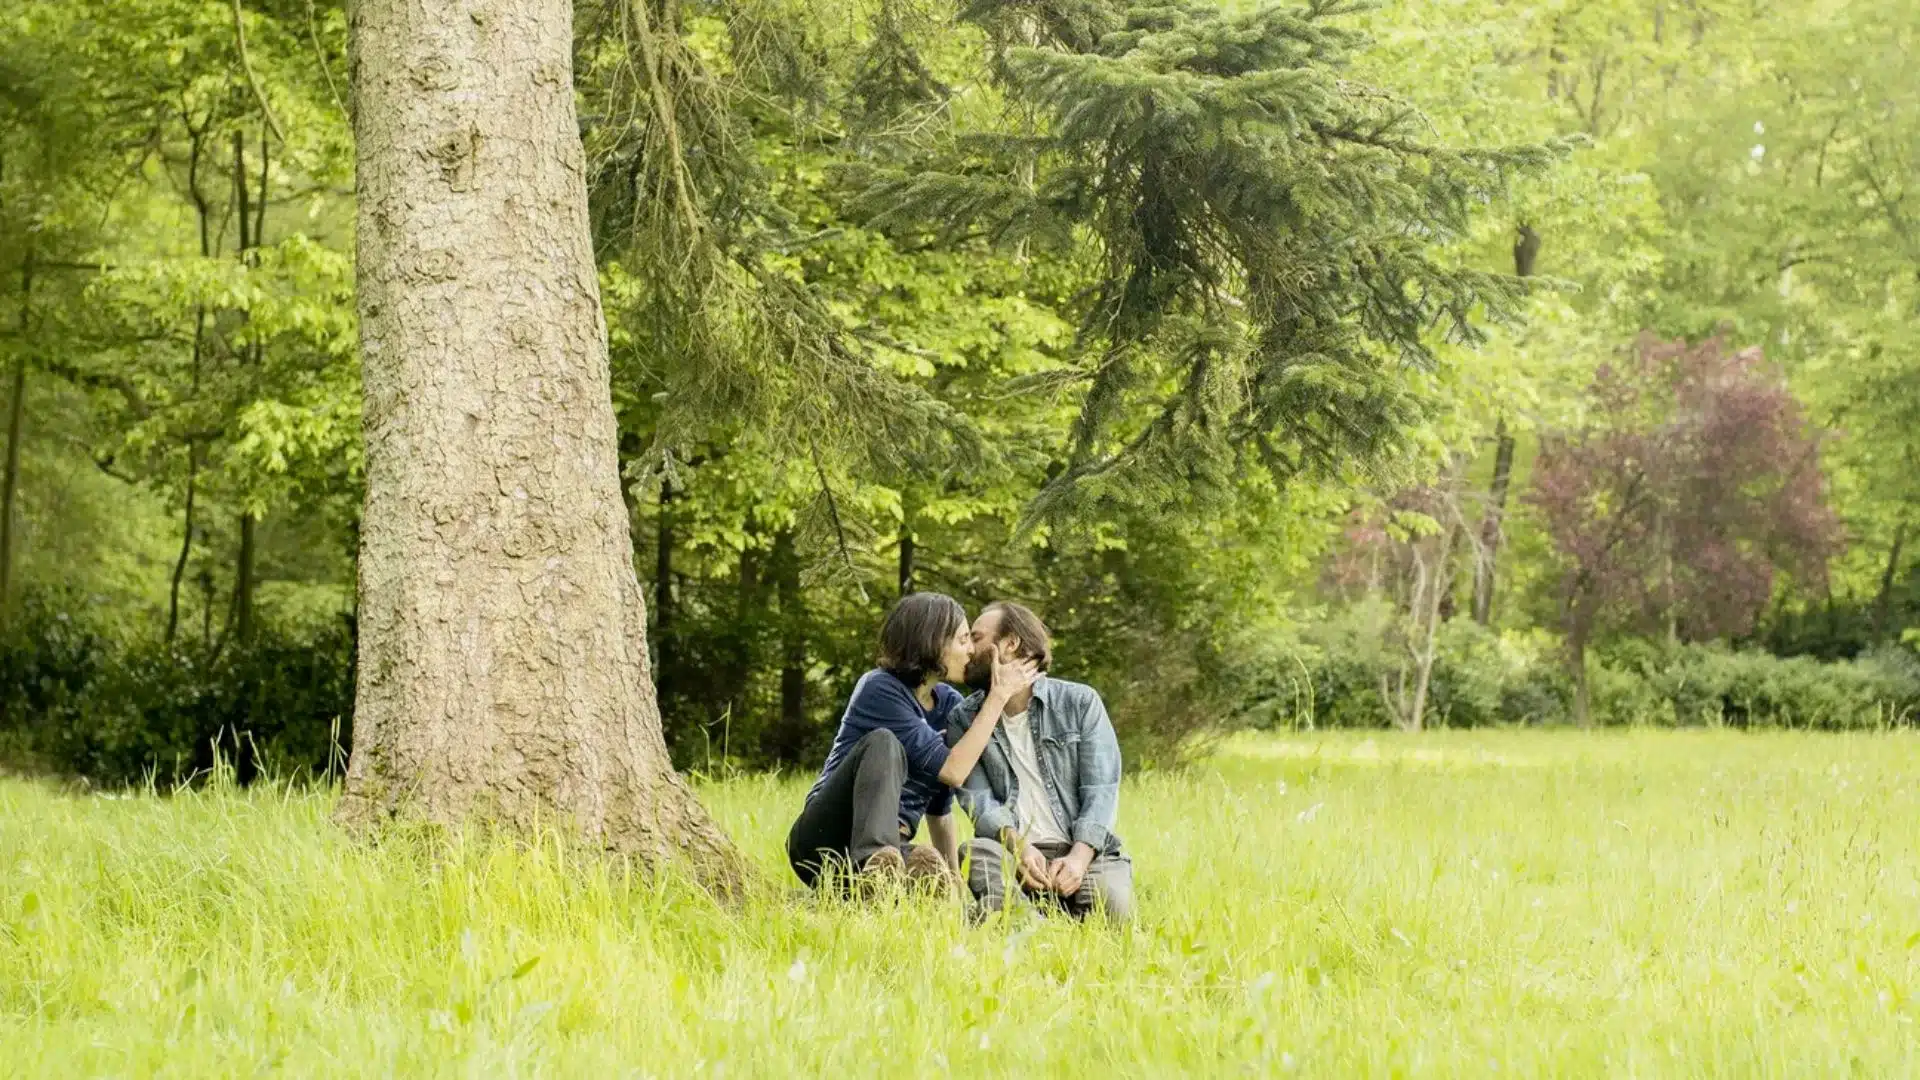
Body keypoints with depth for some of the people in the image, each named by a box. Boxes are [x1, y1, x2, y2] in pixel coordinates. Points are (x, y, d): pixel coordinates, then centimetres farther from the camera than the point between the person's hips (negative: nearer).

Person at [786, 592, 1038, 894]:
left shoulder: (950, 704, 11)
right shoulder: (879, 689, -9)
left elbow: (939, 807, 16)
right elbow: (951, 770, -17)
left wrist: (955, 879, 5)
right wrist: (999, 696, -12)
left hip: (890, 846, 4)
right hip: (824, 841, -4)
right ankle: (874, 866, -52)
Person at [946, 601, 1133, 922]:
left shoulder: (1080, 702, 7)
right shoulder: (963, 720, 12)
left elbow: (1101, 790, -2)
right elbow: (978, 799, -1)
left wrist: (1079, 856, -20)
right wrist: (1018, 846, -22)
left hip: (1083, 851, 0)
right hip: (1016, 852, 0)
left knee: (1112, 904, -32)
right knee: (978, 854, -35)